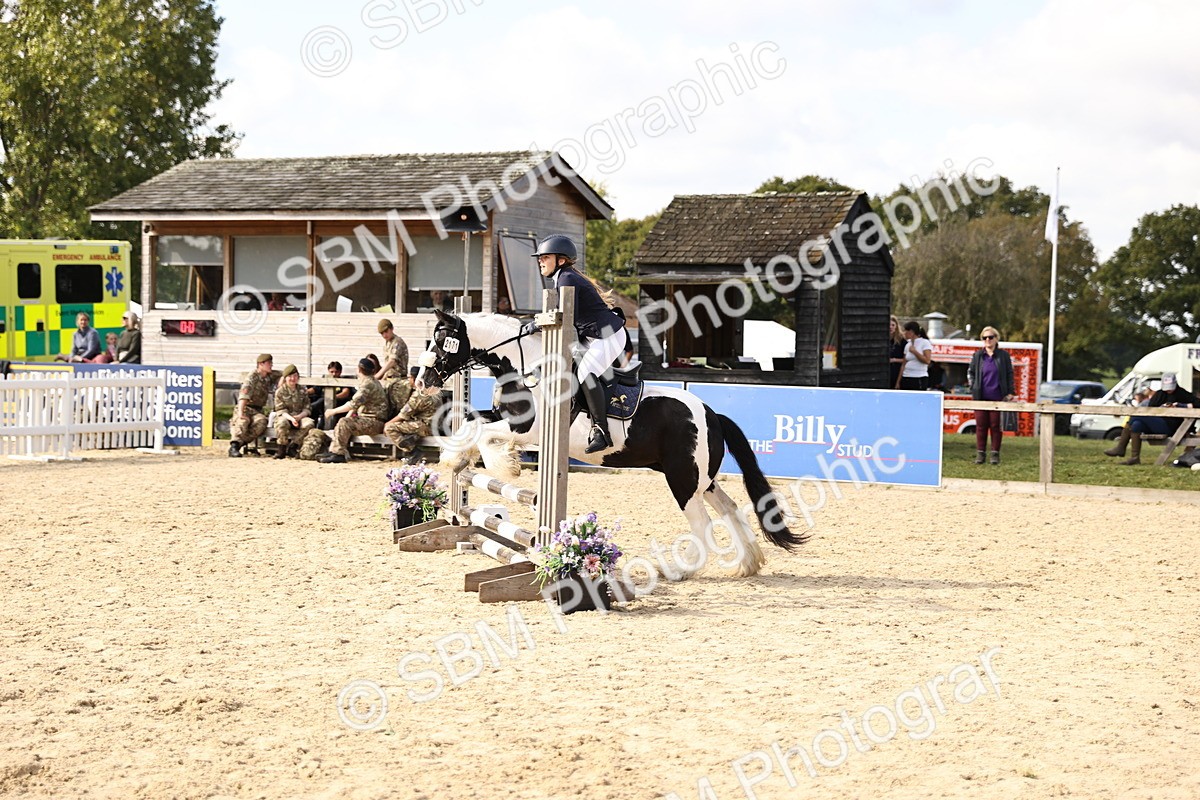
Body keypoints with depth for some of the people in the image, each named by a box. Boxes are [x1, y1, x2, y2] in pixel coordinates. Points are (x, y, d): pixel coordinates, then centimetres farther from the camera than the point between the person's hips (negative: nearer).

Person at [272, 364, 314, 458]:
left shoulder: (302, 390, 10)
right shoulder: (280, 391, 1)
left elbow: (307, 408, 4)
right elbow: (280, 410, -7)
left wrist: (299, 416, -17)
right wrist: (291, 418, -25)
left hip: (299, 417, 3)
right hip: (285, 416, -3)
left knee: (309, 423, -31)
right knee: (282, 423, -40)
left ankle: (293, 446, -18)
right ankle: (281, 448, -20)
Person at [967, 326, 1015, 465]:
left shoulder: (1004, 355, 3)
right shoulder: (978, 356, 8)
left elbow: (1009, 374, 6)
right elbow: (970, 372, 17)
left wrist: (1010, 392, 0)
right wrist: (973, 389, 6)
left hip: (998, 397, -2)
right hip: (980, 397, 2)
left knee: (996, 425, 0)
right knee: (981, 425, 2)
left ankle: (995, 453, 6)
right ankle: (980, 453, 8)